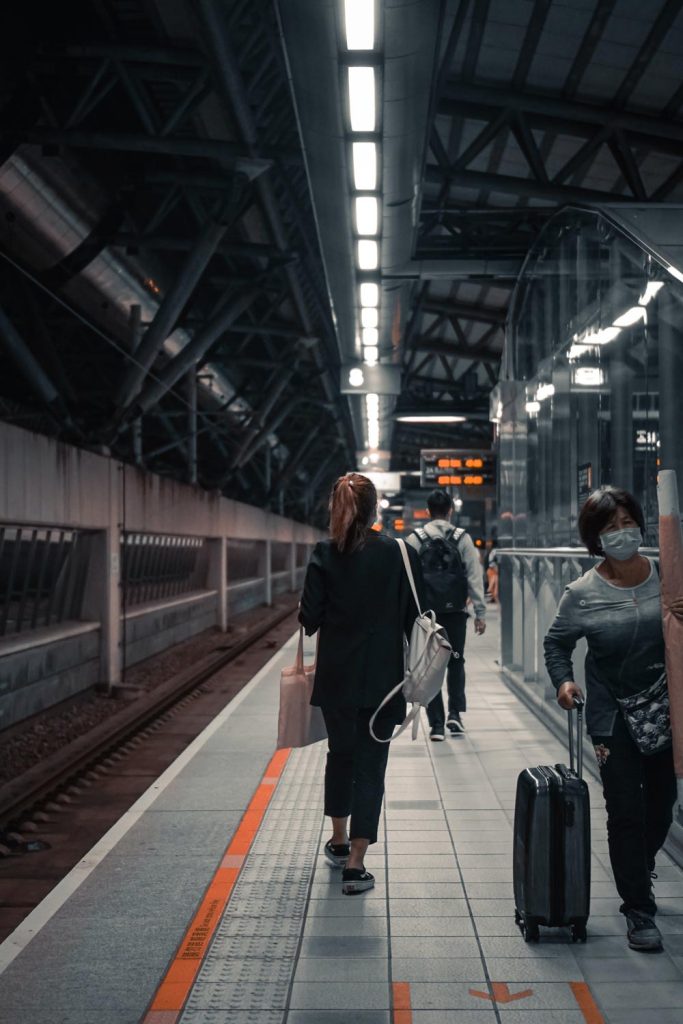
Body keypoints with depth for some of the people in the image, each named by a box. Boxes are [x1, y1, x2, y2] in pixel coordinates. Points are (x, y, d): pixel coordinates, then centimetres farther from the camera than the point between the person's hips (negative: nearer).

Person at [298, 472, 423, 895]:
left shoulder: (325, 555, -6)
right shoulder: (402, 554, -6)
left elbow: (310, 618, -6)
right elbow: (414, 617, -2)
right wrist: (415, 671, 11)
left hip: (337, 674, 1)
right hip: (383, 676, -1)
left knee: (341, 753, 20)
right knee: (370, 763, 3)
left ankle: (340, 840, 36)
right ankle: (356, 861, -1)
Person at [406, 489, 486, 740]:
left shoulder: (415, 540, -1)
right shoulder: (462, 538, 0)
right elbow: (475, 576, -3)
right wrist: (480, 612, 1)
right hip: (455, 612, 0)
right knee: (456, 662, 18)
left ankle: (436, 724, 3)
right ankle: (455, 713, 7)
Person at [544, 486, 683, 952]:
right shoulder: (583, 593, -10)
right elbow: (557, 642, 4)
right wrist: (563, 680, -12)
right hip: (613, 716, -3)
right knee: (626, 812, -2)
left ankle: (642, 867, 48)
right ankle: (639, 913, 11)